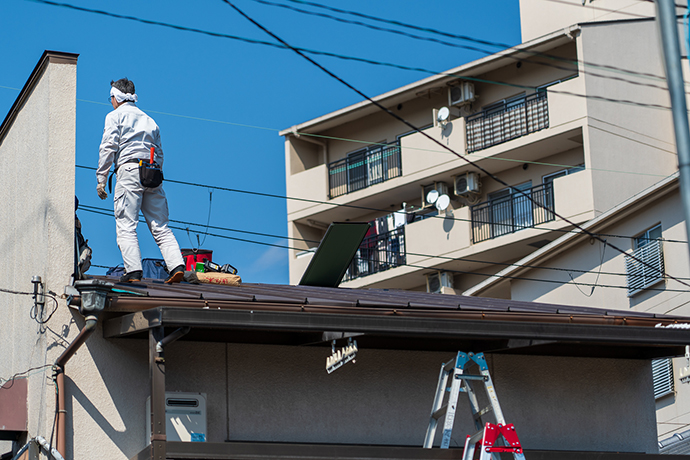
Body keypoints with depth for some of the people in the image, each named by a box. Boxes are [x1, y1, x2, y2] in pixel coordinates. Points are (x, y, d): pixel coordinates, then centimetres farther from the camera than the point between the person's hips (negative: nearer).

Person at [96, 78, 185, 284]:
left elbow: (108, 147, -3)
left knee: (126, 226, -7)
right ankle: (177, 265, -13)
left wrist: (101, 179, -3)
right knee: (160, 227, 3)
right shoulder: (149, 120, 26)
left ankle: (133, 271, -18)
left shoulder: (115, 116, 8)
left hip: (129, 169, -5)